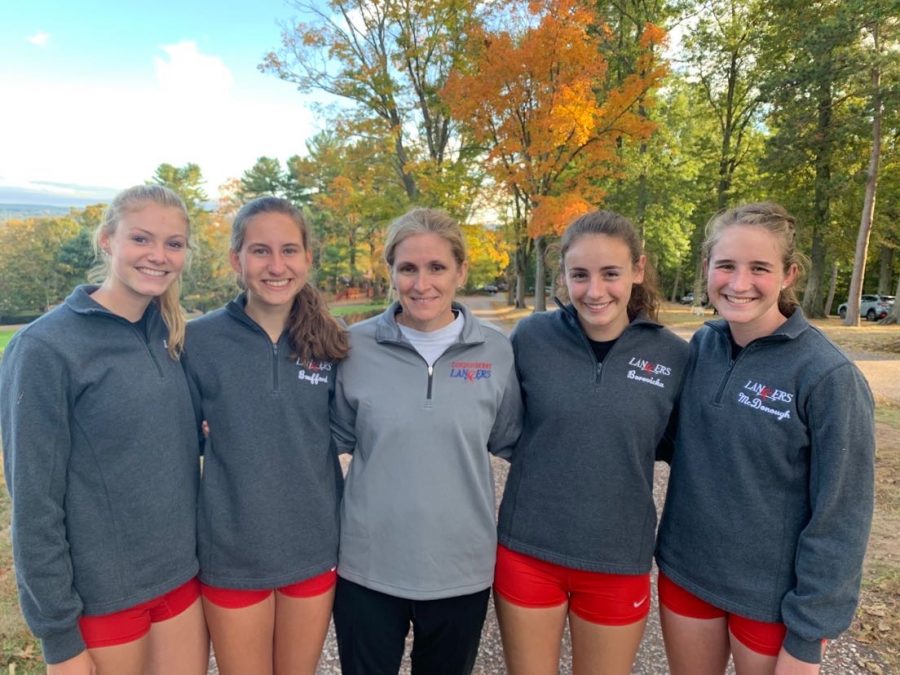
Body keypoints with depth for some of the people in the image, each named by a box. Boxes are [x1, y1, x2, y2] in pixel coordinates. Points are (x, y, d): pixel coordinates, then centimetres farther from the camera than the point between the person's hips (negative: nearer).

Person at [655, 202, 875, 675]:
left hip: (773, 598, -4)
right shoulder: (700, 347, -5)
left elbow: (839, 518, -14)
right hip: (684, 574, 4)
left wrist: (808, 635, -11)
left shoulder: (827, 375, -18)